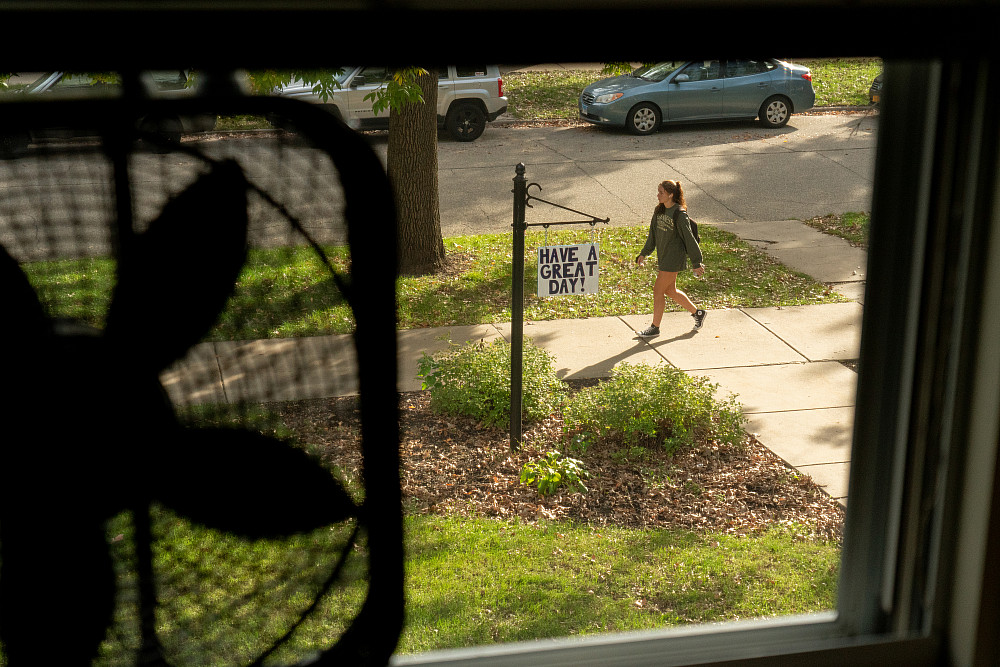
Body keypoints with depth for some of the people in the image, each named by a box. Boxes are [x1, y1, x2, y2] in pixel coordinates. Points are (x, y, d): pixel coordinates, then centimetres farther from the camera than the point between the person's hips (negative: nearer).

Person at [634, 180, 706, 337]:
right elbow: (653, 234, 17)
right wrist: (644, 253, 14)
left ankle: (655, 328, 9)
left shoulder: (679, 214, -18)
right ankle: (697, 312, 34)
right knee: (670, 290, 17)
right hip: (663, 257, 9)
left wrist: (696, 263, -12)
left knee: (658, 290, -3)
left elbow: (689, 239, -15)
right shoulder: (659, 211, 6)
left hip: (674, 259, -9)